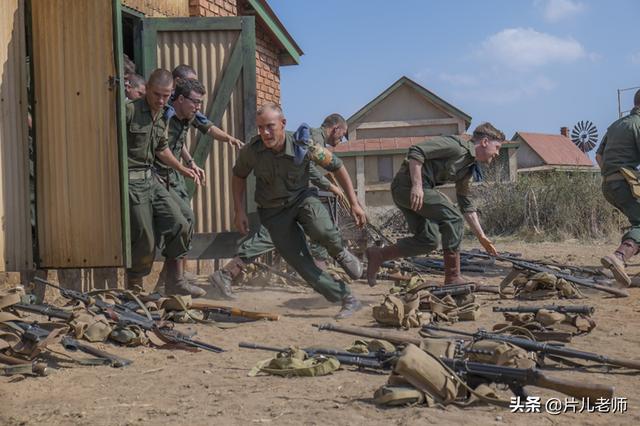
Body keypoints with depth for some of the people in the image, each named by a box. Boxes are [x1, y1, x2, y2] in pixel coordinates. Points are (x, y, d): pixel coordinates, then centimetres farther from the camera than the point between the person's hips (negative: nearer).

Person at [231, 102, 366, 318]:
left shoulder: (303, 146, -21)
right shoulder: (251, 151, -17)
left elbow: (337, 167, -7)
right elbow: (238, 176, 5)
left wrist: (354, 203, -7)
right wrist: (240, 212, -1)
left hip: (301, 197, -1)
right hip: (273, 211, 1)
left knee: (320, 228, -36)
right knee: (303, 266, -8)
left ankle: (341, 253, -1)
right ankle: (348, 300, 5)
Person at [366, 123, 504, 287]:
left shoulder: (469, 168, 19)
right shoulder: (458, 145, -11)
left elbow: (466, 206, 26)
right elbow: (416, 151, -20)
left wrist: (481, 237, 23)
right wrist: (417, 185, -25)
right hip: (408, 184, -10)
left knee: (428, 241, 8)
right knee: (453, 219, -11)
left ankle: (378, 255, 14)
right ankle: (453, 278, -7)